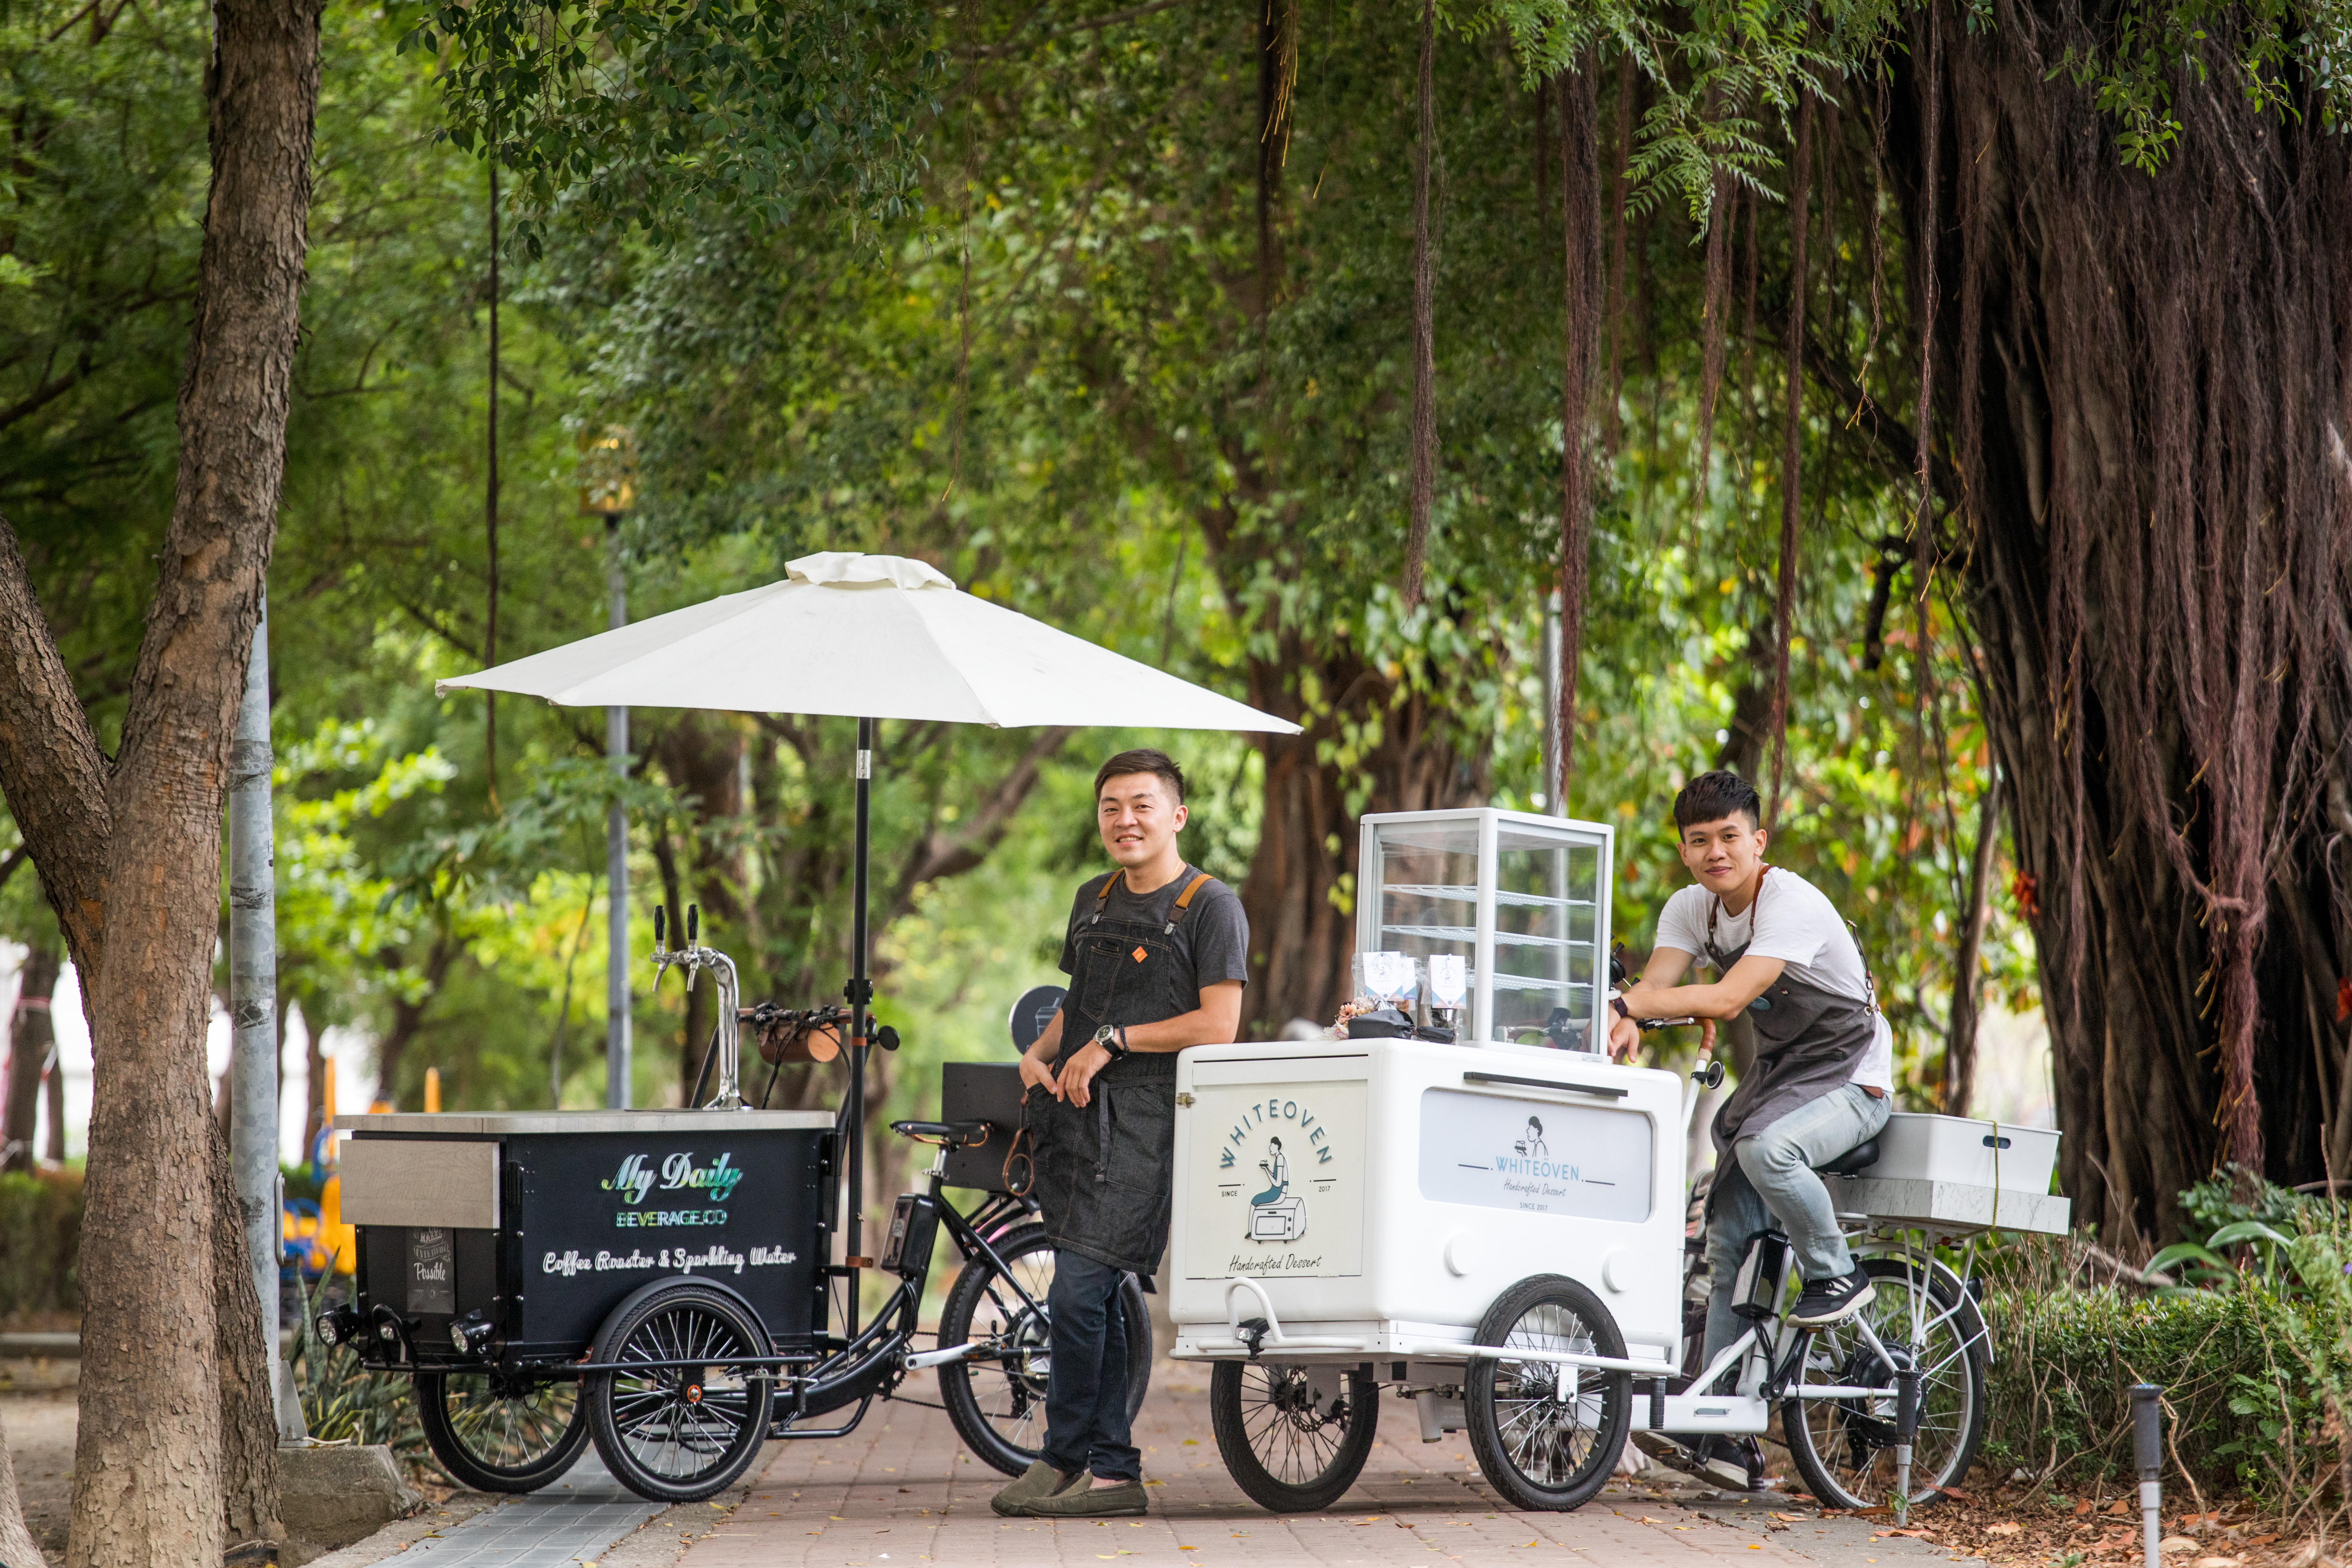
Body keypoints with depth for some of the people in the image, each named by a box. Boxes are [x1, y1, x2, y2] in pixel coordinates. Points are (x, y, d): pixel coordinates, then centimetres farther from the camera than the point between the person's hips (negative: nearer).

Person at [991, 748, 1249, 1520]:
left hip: (1141, 1122, -7)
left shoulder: (1211, 906, -3)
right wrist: (1039, 1053, 7)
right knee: (1096, 1302, 7)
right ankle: (1114, 1472, 10)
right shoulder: (1093, 901, 19)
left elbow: (1217, 1025, -11)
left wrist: (1114, 1041, -13)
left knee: (1078, 1293, -13)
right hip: (1074, 1112, 7)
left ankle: (1065, 1457, -3)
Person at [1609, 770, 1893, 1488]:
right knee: (1727, 1241, -2)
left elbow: (1728, 999, -33)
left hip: (1851, 1080, -7)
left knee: (1765, 1149, -37)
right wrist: (1626, 1022, -36)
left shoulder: (1793, 905, -23)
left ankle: (1838, 1275, -11)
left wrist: (1624, 1004, -37)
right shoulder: (1692, 909, 0)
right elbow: (1657, 982, -13)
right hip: (1775, 1071, 7)